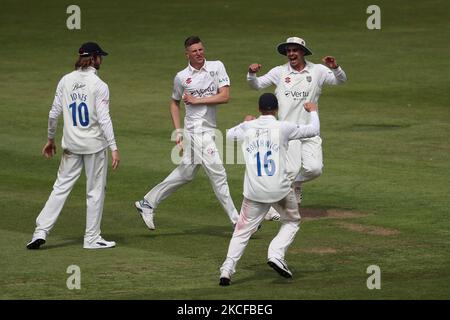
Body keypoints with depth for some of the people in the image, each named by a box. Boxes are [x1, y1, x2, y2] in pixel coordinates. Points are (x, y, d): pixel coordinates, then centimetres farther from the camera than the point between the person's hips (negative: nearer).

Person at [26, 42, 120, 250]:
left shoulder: (65, 81, 2)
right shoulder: (99, 86, -11)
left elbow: (54, 113, 5)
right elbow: (104, 119, -16)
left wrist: (50, 139, 17)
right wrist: (113, 148, -16)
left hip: (70, 145, 4)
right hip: (94, 145, -4)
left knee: (61, 187, 8)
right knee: (95, 191, 7)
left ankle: (41, 231, -1)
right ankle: (92, 238, 11)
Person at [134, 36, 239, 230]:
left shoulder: (217, 67, 3)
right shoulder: (181, 77, 0)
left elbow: (225, 96, -4)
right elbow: (175, 102, 13)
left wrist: (197, 100, -9)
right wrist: (178, 132, 5)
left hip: (208, 130, 4)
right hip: (197, 130, -4)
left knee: (186, 173, 15)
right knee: (217, 175, -7)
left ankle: (148, 203, 27)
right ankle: (236, 221, -4)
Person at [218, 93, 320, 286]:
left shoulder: (246, 128, 5)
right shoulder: (283, 127, -2)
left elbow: (229, 135, 27)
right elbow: (313, 130, 10)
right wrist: (313, 111, 29)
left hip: (254, 191, 2)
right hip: (280, 189, -2)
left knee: (243, 230, 9)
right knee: (291, 221, 21)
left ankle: (227, 269, -5)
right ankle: (276, 255, 0)